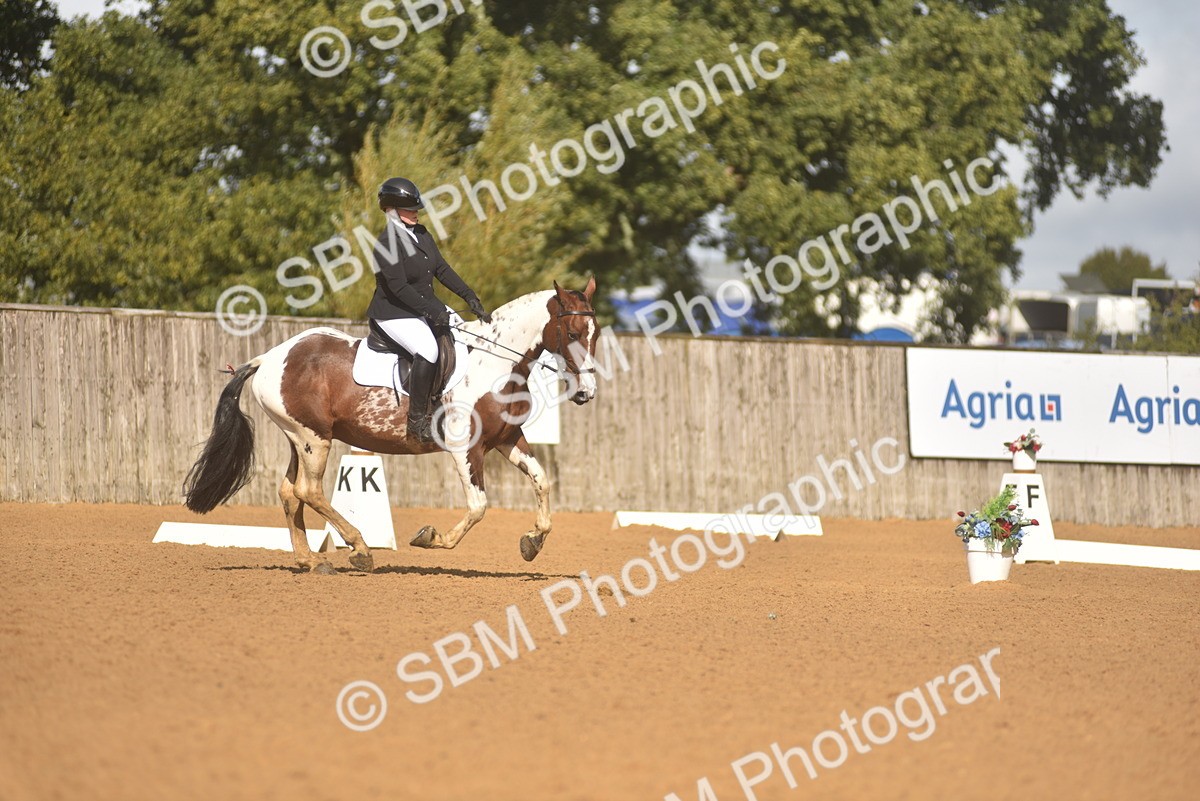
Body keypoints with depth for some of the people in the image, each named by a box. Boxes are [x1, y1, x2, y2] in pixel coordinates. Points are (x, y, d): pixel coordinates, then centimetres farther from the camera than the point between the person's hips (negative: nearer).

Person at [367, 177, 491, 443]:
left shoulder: (420, 234, 8)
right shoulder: (388, 243, -19)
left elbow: (442, 269, 11)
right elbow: (399, 287, -24)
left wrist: (469, 296, 2)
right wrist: (431, 312, -27)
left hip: (427, 307, 10)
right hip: (395, 314, -10)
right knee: (428, 351, -32)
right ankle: (417, 421, -25)